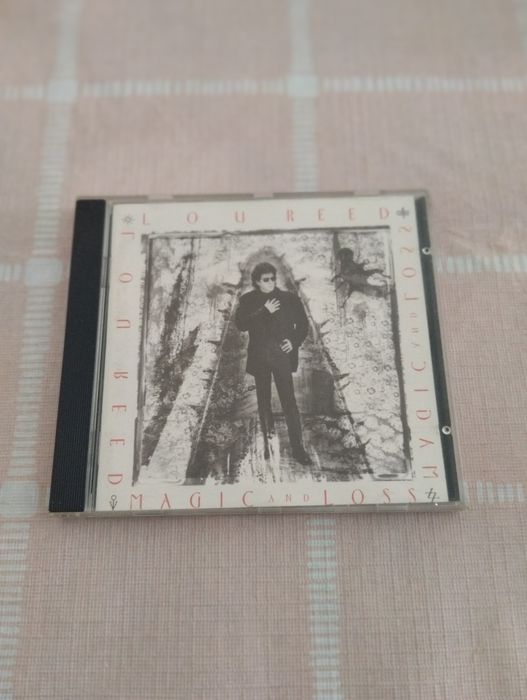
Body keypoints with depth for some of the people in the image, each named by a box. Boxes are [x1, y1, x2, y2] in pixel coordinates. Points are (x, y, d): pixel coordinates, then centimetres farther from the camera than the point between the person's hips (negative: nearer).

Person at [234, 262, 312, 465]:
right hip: (259, 357, 2)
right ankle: (267, 442, 27)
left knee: (289, 401, -7)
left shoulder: (289, 299, 3)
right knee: (263, 401, 12)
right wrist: (264, 312, -18)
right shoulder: (248, 300, 3)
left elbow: (303, 324, 7)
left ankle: (297, 447, -3)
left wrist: (295, 342, -9)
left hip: (282, 355, -2)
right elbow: (240, 324, -11)